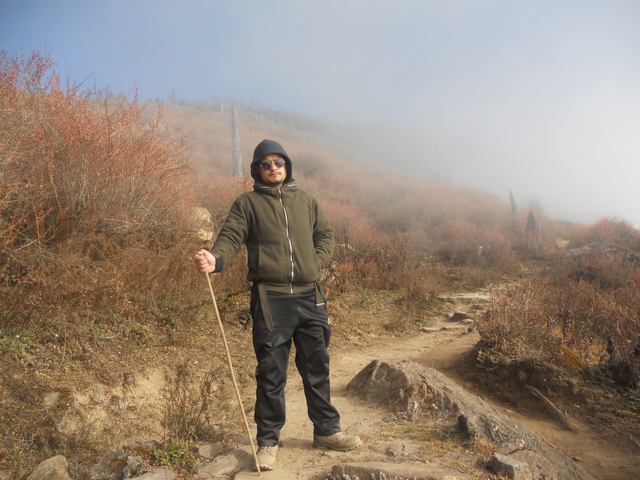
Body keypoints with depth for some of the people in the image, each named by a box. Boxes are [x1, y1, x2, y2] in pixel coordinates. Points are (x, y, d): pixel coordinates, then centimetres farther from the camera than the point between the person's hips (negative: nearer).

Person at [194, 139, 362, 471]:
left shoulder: (305, 200, 15)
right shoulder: (248, 203, 4)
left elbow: (325, 235, 20)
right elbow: (231, 237, -8)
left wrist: (315, 262, 3)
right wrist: (215, 259, -29)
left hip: (309, 296, 4)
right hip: (270, 298, -3)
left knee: (317, 366, 14)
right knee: (271, 372, 2)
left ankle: (326, 430, 31)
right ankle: (268, 441, 19)